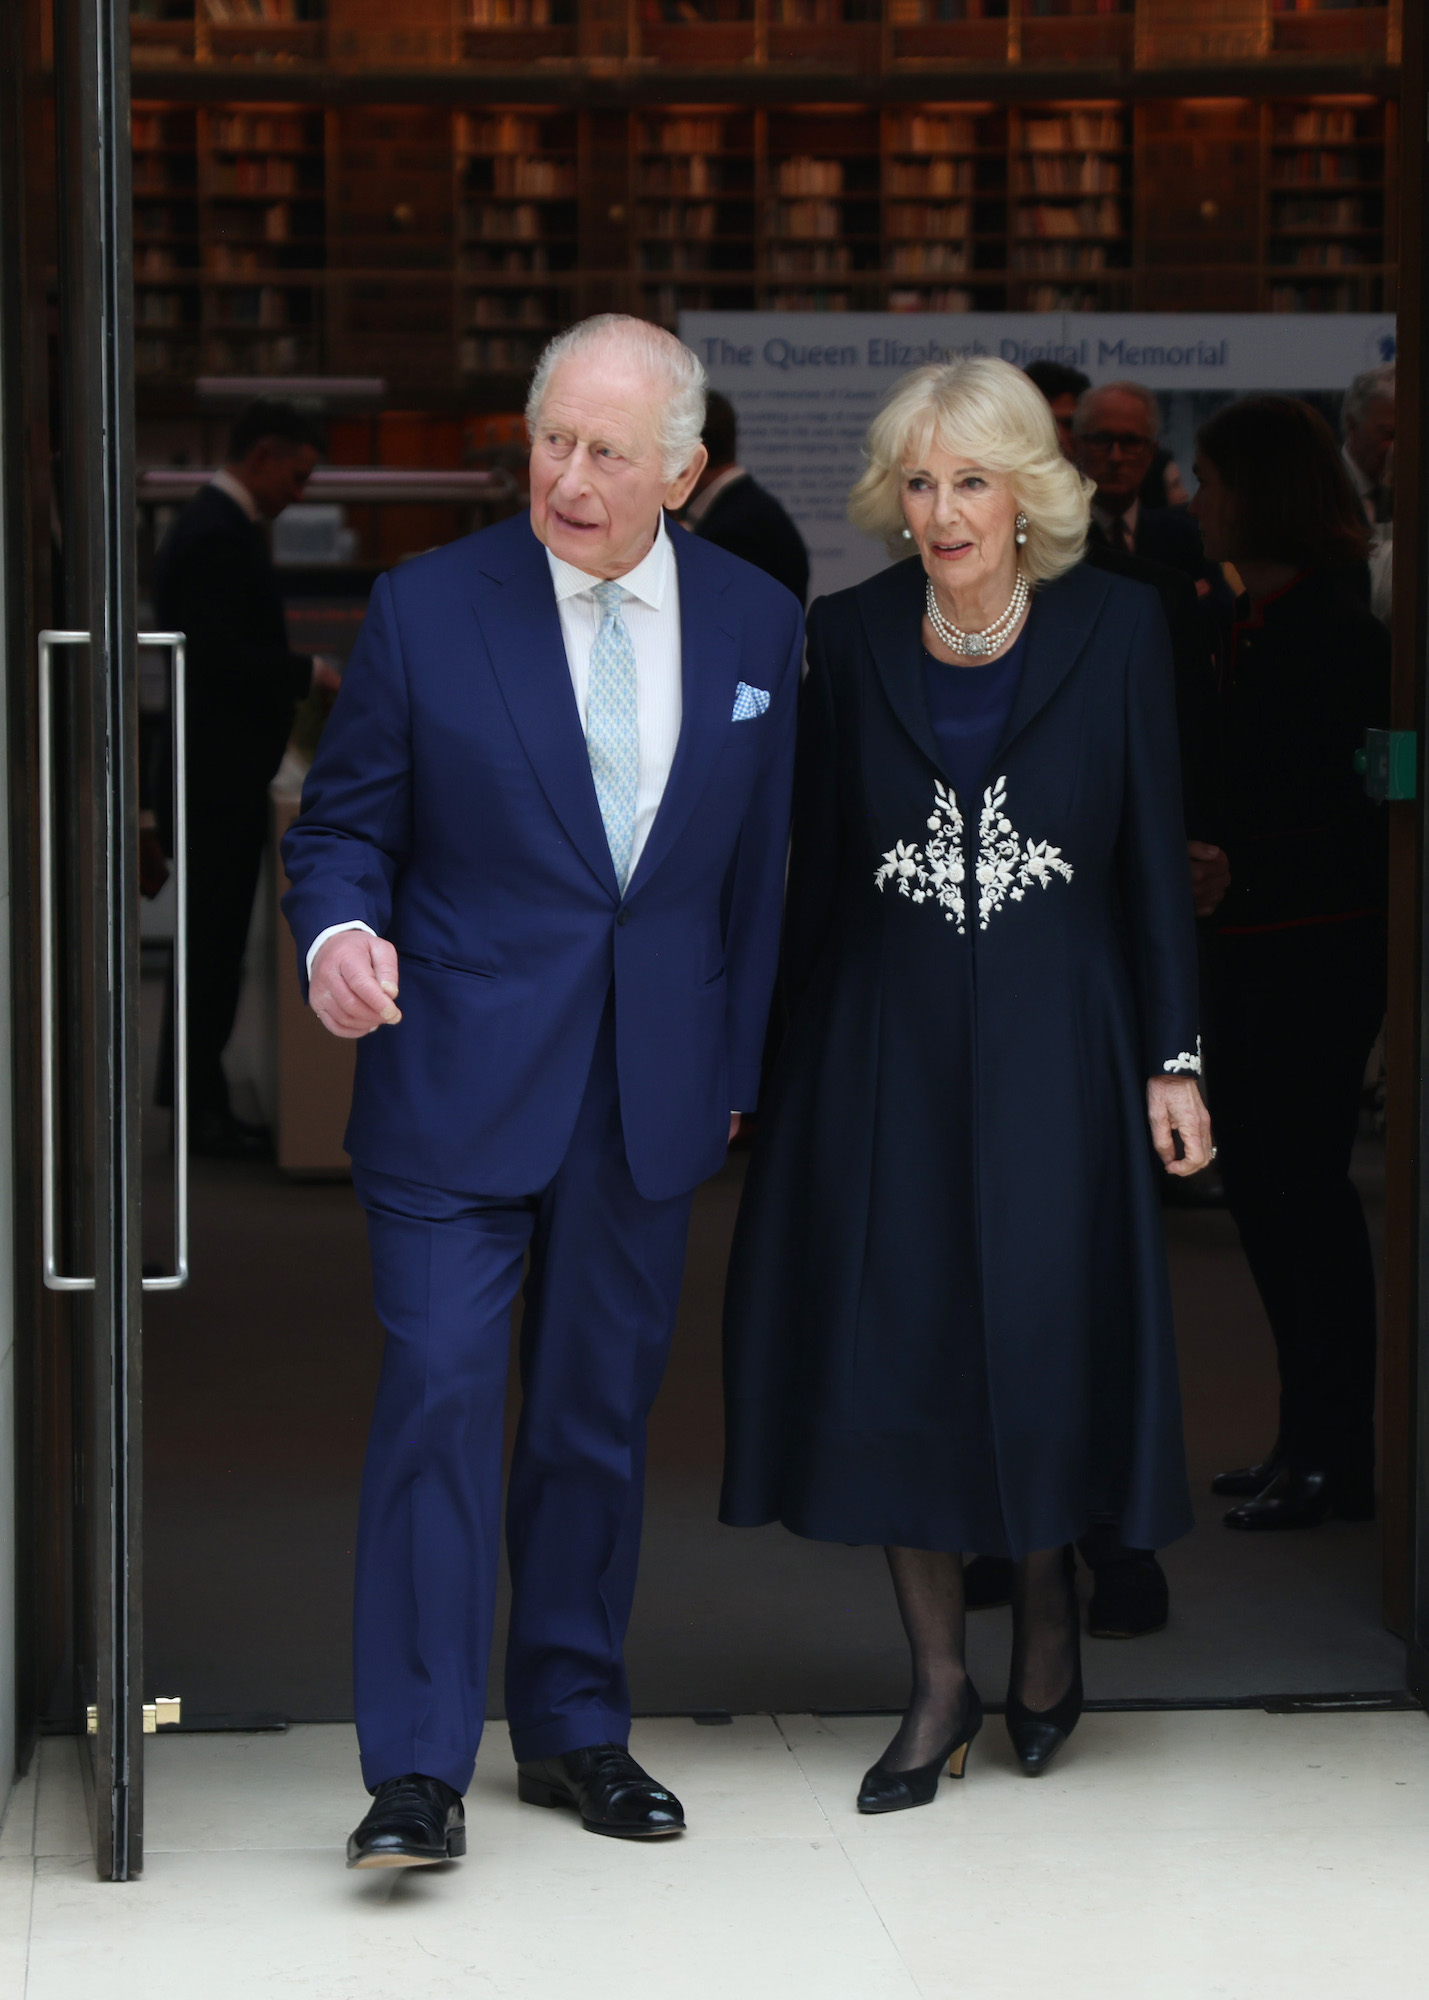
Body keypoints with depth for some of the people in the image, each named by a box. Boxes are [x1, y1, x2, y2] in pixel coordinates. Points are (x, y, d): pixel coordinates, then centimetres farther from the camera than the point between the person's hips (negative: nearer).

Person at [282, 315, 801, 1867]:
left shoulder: (755, 623, 5)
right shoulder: (428, 608, -4)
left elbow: (755, 865, 12)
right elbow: (344, 822, 1)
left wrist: (732, 1063, 14)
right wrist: (338, 932, -20)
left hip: (650, 1091, 3)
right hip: (458, 1082, -3)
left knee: (599, 1416, 11)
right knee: (437, 1394, -10)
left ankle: (574, 1727, 25)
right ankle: (417, 1770, -5)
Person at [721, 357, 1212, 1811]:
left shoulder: (1113, 627, 1)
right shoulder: (848, 637, 4)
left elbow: (1153, 855, 3)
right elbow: (814, 867, 8)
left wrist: (1172, 1060, 0)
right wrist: (780, 1056, 5)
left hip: (1054, 1037, -1)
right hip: (887, 1040, 1)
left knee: (1040, 1335, -5)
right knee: (893, 1345, 0)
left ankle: (1047, 1596, 25)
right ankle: (938, 1681, 13)